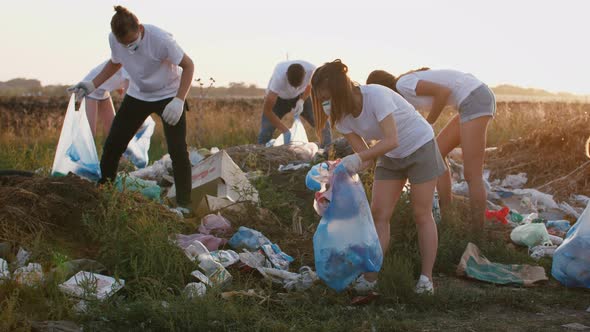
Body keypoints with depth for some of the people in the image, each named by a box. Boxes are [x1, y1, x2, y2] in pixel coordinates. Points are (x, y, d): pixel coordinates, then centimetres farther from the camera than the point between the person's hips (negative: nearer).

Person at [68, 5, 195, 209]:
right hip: (137, 96, 5)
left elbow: (188, 65, -20)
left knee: (178, 151, -15)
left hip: (168, 96, -4)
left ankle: (184, 205, -4)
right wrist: (93, 84, -4)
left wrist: (179, 100, -30)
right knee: (112, 146, -1)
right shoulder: (114, 39, -15)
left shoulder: (160, 39, -31)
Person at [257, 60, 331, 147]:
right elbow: (267, 109, -38)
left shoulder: (311, 70, -33)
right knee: (265, 132, -18)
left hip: (300, 97, 3)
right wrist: (285, 131, -40)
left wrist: (302, 100, -22)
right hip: (278, 98, -3)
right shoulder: (279, 77, -42)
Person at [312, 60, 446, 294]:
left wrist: (358, 158, -48)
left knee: (422, 215, -3)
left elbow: (391, 140, -40)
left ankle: (426, 278, 3)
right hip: (390, 156, 6)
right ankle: (370, 277, -4)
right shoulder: (341, 115, -12)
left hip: (420, 147, -6)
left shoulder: (375, 96, -33)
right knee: (378, 213, -4)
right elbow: (364, 154, -11)